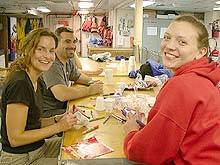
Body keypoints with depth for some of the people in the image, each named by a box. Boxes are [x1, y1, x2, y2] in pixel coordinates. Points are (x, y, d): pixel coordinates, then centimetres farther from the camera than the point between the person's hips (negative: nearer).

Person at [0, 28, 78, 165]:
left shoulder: (34, 80, 5)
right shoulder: (19, 83, -24)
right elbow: (15, 139, -24)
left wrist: (58, 119, -4)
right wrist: (58, 127, -19)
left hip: (39, 147, 9)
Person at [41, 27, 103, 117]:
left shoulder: (68, 61, 6)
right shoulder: (52, 64, -24)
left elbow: (77, 76, 25)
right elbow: (61, 94, -34)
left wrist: (92, 82, 3)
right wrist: (89, 90, -21)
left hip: (64, 106, 9)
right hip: (48, 113, -9)